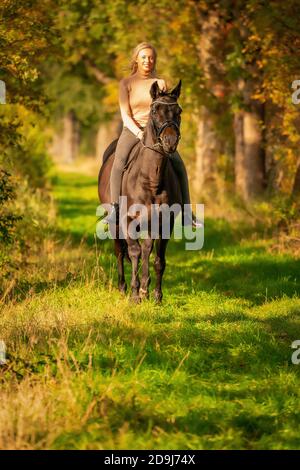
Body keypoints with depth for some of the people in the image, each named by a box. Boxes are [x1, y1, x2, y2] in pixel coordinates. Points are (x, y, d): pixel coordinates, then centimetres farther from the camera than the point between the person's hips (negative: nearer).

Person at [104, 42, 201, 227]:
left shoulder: (160, 83, 8)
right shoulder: (126, 83, 2)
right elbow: (125, 115, -4)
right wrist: (139, 133, -19)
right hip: (132, 131, -2)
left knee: (179, 164, -18)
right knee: (119, 161, -32)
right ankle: (115, 210, -37)